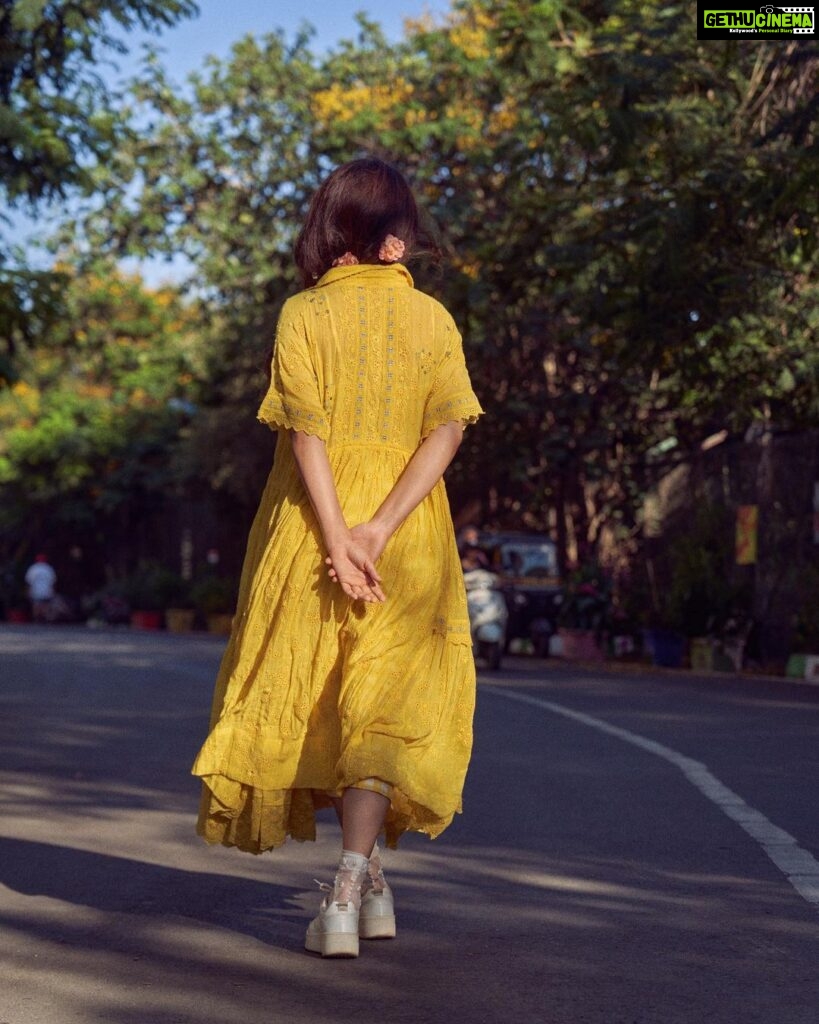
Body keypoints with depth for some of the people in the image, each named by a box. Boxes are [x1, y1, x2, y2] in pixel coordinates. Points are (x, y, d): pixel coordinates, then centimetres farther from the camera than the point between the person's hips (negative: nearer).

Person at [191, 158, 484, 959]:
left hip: (314, 522, 0)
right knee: (382, 700, 2)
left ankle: (365, 876, 23)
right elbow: (447, 429, -9)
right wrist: (380, 529, -15)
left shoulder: (304, 314, -2)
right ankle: (351, 884, -11)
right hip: (408, 527, 1)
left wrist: (338, 538, -16)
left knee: (314, 689, 14)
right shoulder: (433, 318, 2)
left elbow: (307, 432, -13)